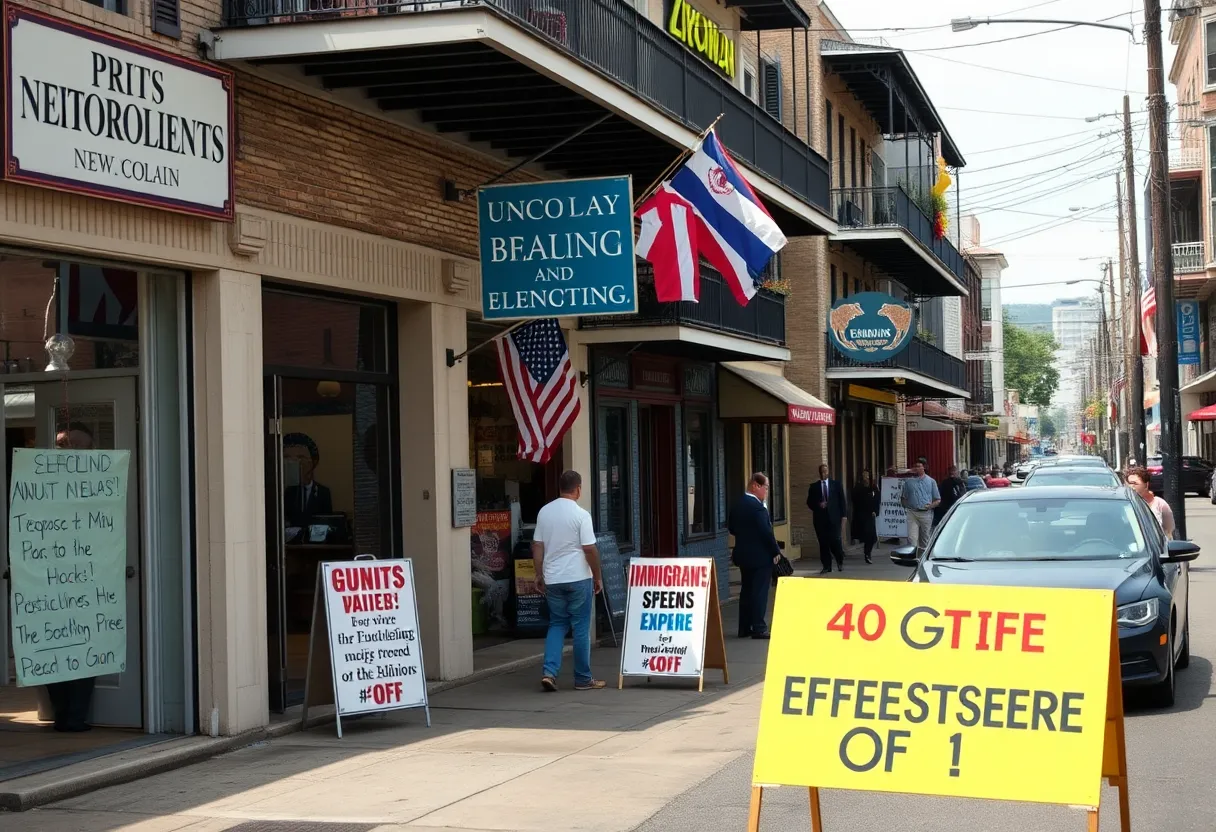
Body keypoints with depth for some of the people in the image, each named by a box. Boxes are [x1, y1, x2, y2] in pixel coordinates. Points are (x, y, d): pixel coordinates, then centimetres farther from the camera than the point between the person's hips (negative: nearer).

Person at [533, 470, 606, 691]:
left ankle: (549, 672, -2)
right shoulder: (581, 514, -11)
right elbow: (589, 549, -12)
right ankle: (583, 679, 10)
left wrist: (539, 575, 15)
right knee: (581, 627, 4)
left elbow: (537, 546, 7)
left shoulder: (544, 512, 5)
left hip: (552, 579, 5)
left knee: (557, 625, 14)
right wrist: (598, 577, -2)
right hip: (578, 578, -5)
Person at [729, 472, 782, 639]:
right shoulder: (757, 507, -21)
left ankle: (744, 627, 17)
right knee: (760, 592, -2)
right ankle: (758, 628, -1)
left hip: (743, 555, 8)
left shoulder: (737, 504, 6)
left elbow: (732, 528, 13)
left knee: (746, 590, 14)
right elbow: (766, 531, -21)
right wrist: (776, 551, -10)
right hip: (760, 555, -8)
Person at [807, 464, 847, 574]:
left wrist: (843, 515, -1)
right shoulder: (814, 486, 10)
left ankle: (840, 561, 17)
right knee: (823, 543, 0)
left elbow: (842, 501, 7)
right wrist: (818, 505, -10)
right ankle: (826, 566, 6)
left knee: (835, 540, -8)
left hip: (834, 517, -1)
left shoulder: (836, 485, 8)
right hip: (820, 518, 1)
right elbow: (809, 502, 9)